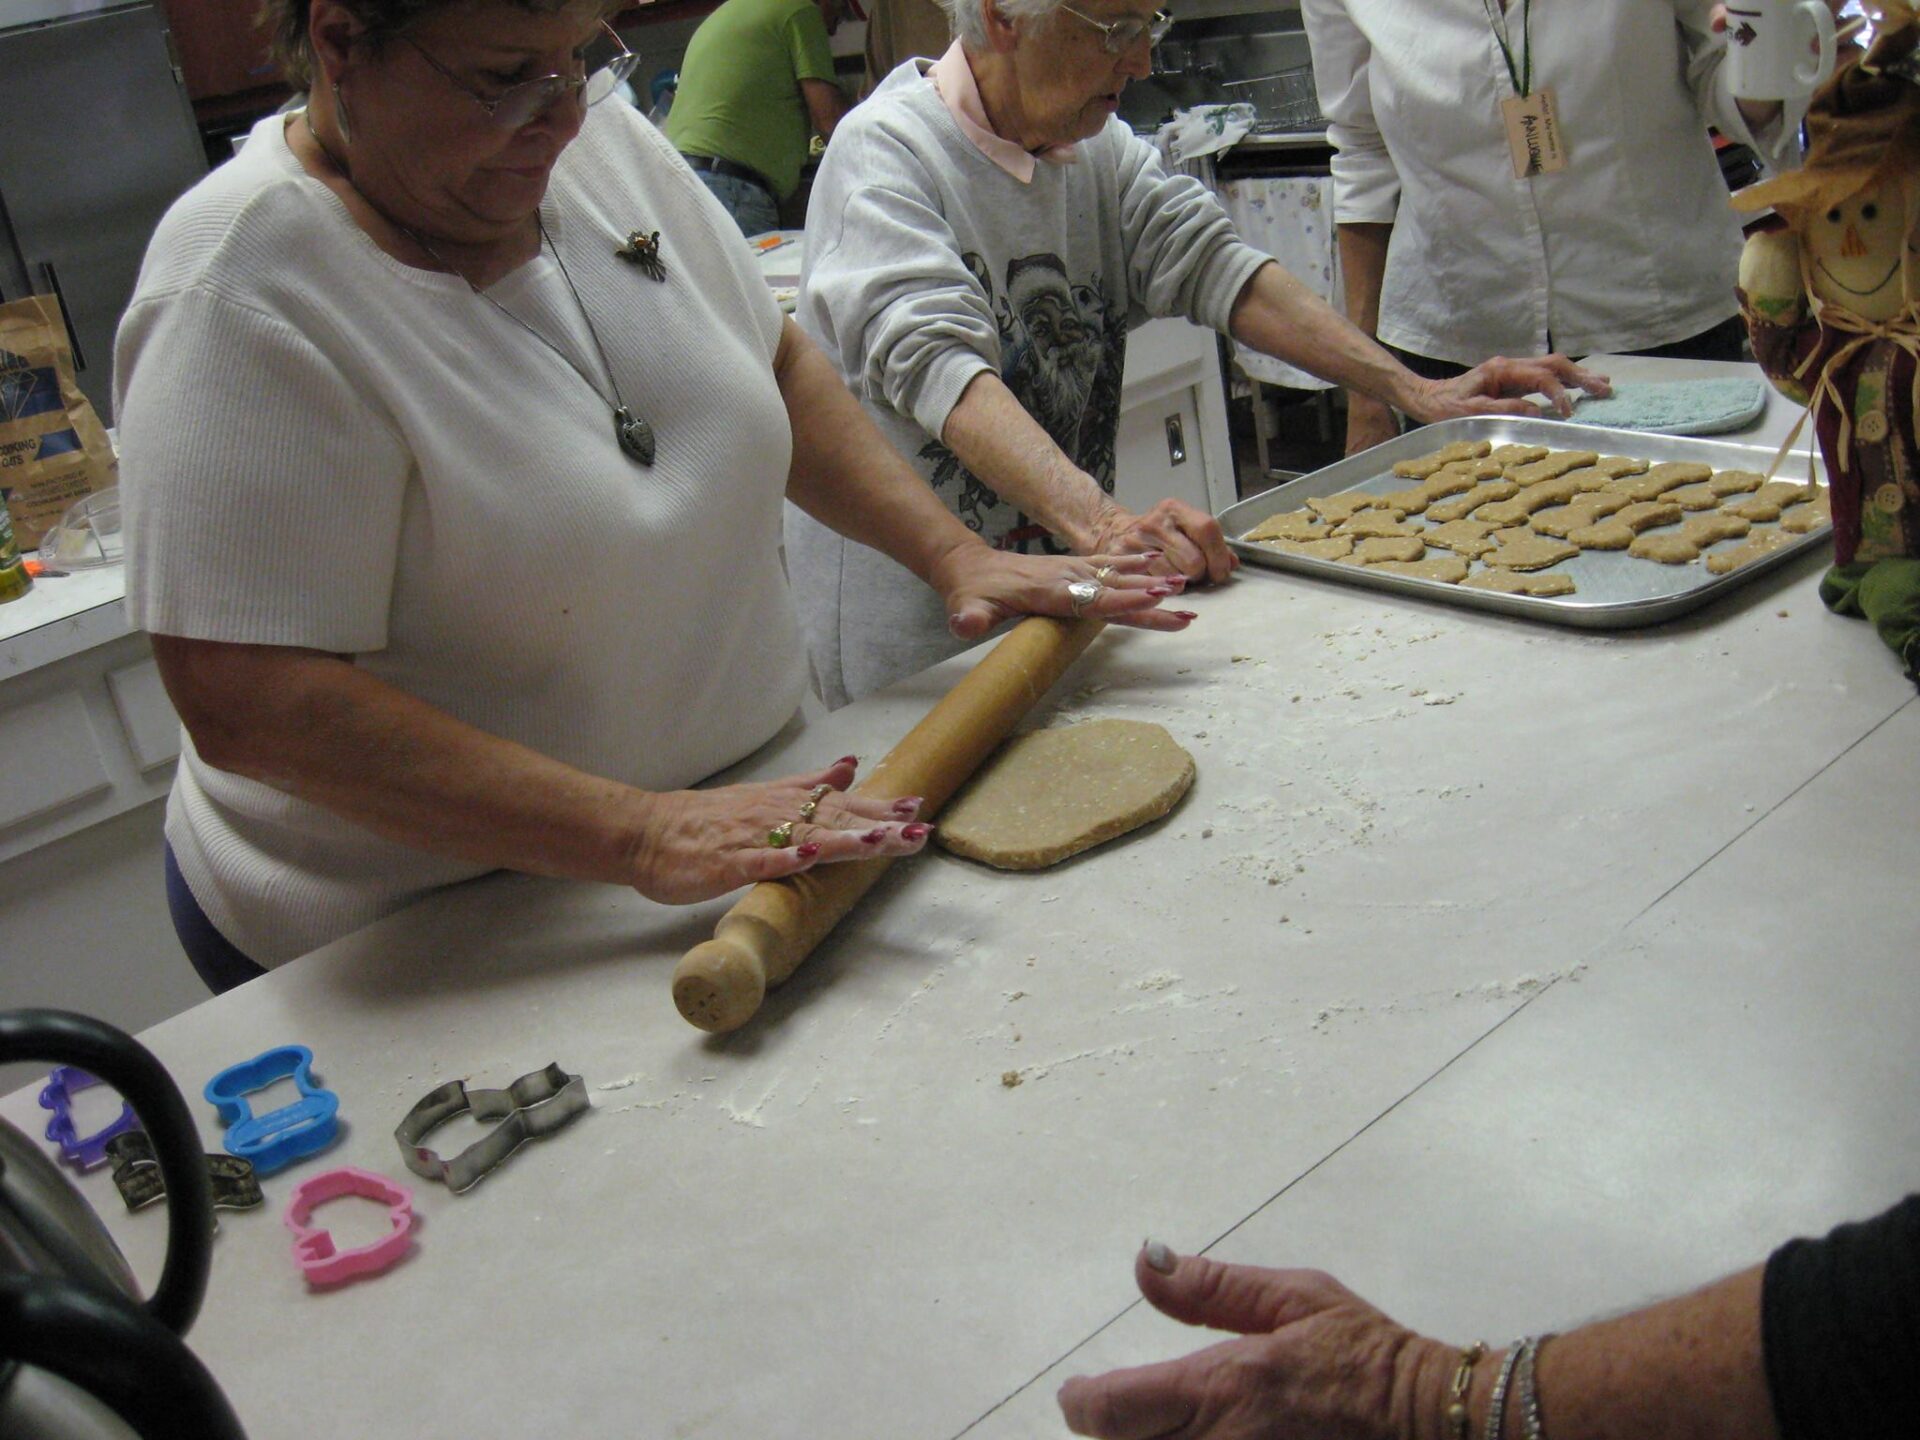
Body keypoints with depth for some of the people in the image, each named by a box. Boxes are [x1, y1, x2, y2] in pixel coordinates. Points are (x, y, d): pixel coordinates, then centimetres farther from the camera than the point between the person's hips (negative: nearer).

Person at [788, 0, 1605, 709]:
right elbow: (934, 360, -30)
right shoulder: (885, 152, -16)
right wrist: (1096, 521, -45)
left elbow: (1209, 264, 0)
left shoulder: (1099, 146, 7)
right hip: (907, 616, -6)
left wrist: (1412, 390, -9)